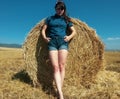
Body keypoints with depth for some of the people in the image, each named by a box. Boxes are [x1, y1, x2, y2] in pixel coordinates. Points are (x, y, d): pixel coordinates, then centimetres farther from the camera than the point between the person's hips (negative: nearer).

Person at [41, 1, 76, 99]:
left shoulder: (66, 20, 16)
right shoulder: (49, 18, 17)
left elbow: (74, 31, 14)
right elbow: (43, 30, 16)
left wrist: (69, 37, -6)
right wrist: (45, 37, -3)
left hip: (63, 42, 0)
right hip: (52, 43, 0)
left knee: (61, 66, -8)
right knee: (55, 67, -11)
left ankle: (60, 89, 4)